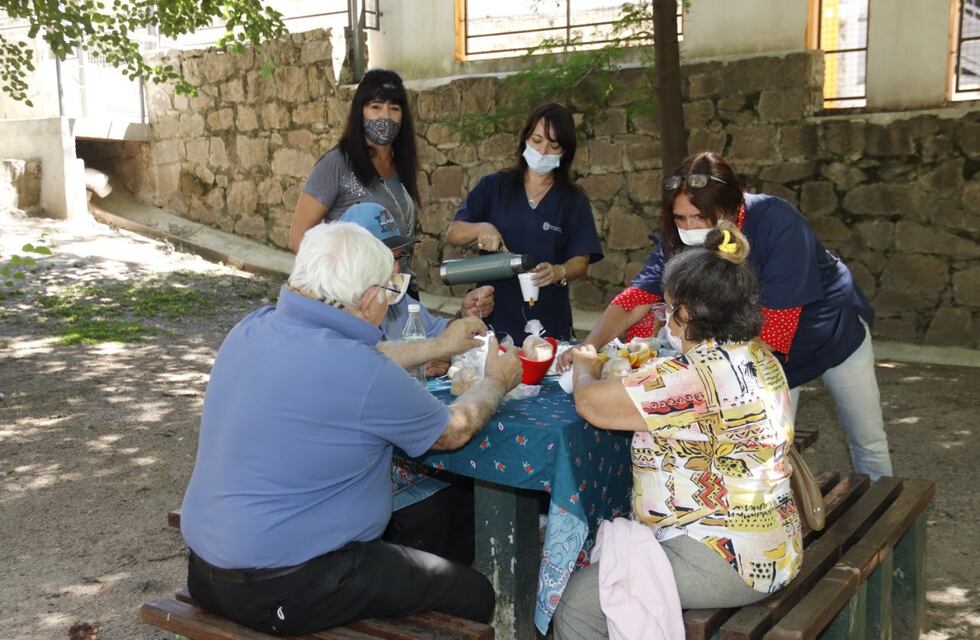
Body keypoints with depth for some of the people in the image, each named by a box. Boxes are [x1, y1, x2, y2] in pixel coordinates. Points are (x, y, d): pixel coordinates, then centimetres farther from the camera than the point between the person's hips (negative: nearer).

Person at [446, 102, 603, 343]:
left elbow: (581, 262, -3)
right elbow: (452, 234, 1)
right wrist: (480, 229, -19)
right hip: (492, 316, 0)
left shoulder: (574, 200, 4)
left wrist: (558, 272, -25)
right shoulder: (493, 186, 5)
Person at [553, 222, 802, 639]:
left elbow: (591, 403, -17)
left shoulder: (697, 376, -25)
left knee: (579, 602, -6)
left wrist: (585, 367, 4)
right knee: (601, 546, 21)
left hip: (726, 561, -11)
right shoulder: (756, 357, 6)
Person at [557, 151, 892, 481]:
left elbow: (779, 314, -36)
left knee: (868, 442, 11)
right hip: (766, 352, 3)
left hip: (834, 330, -3)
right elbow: (636, 298, -25)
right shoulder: (680, 238, -23)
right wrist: (588, 348, -40)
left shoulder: (777, 222, -36)